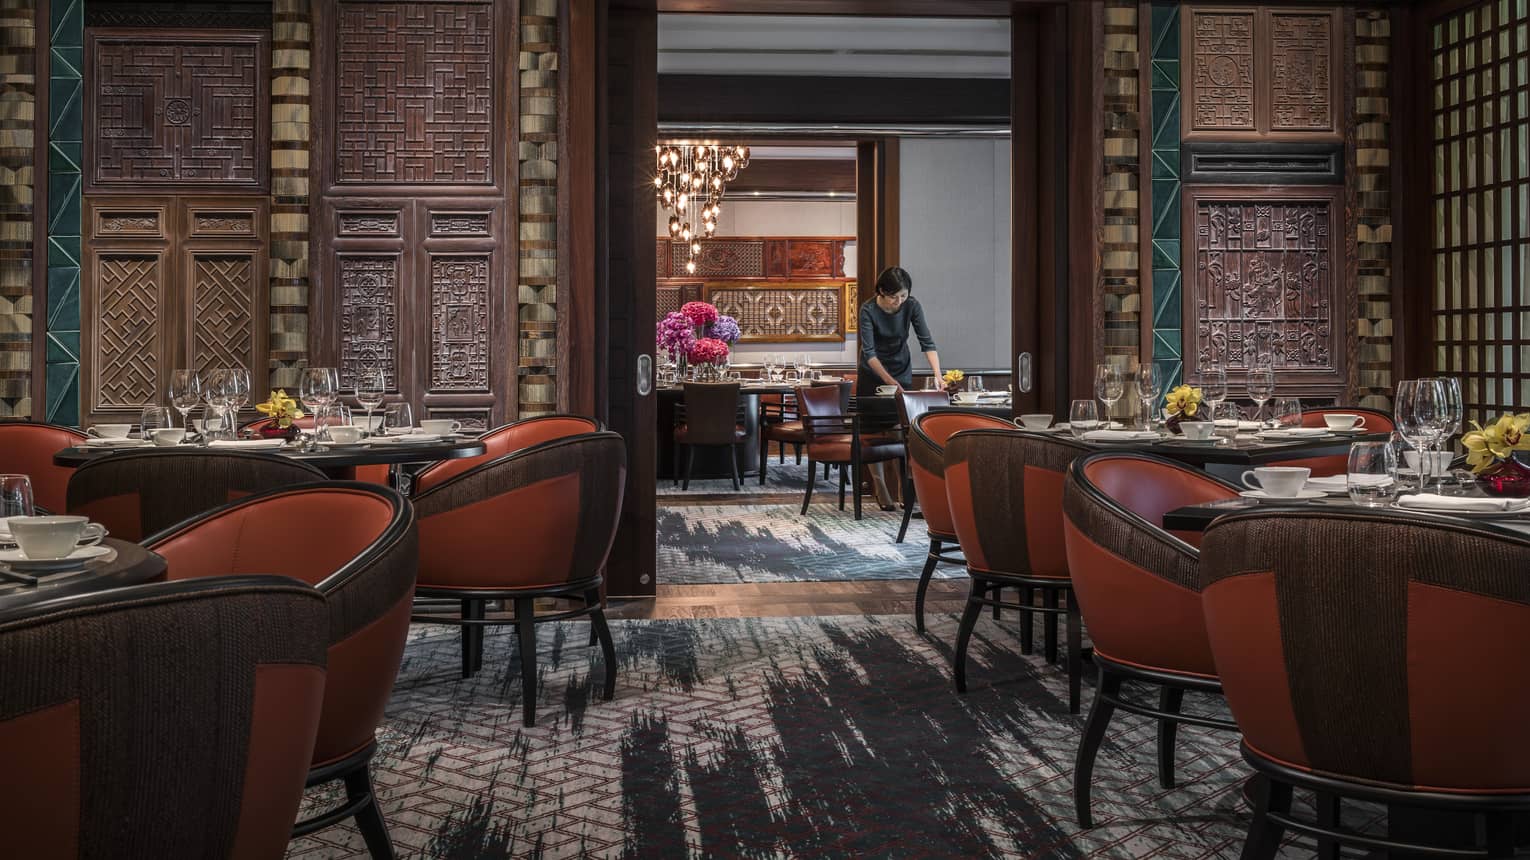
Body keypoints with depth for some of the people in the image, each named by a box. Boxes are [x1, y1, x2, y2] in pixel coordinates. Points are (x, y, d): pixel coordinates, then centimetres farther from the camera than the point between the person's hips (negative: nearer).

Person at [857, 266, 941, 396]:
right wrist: (890, 381, -36)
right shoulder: (868, 310, -24)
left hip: (902, 372, 2)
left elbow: (927, 342, -17)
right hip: (872, 372, -2)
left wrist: (938, 376, -30)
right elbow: (868, 352, -26)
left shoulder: (912, 305, -17)